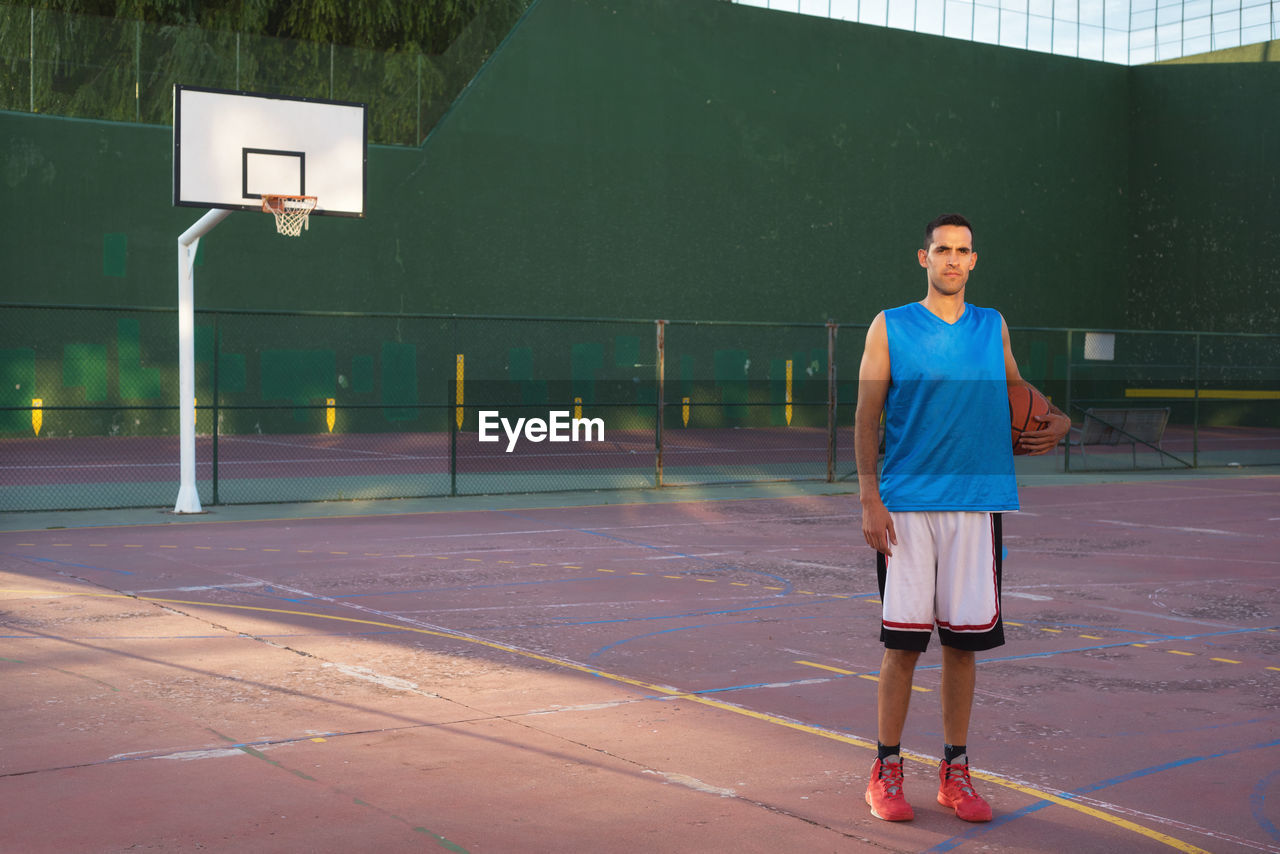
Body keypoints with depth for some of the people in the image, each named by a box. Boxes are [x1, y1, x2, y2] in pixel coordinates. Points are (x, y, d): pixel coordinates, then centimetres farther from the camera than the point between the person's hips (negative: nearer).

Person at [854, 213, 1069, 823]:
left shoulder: (993, 327, 13)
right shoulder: (890, 326, 4)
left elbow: (1016, 394, 25)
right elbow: (866, 418, 1)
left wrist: (1056, 422, 3)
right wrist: (869, 499, -7)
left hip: (976, 503, 3)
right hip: (906, 503, -3)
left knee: (963, 641, 6)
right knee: (903, 642, -1)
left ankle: (955, 772, 17)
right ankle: (886, 771, 11)